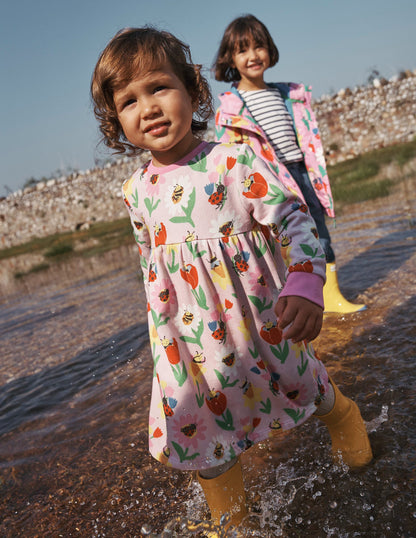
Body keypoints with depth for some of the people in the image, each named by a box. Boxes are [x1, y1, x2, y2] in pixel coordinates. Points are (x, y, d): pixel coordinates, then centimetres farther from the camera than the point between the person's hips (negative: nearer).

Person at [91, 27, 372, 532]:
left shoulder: (233, 160, -16)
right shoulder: (136, 191, -1)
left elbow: (292, 217, -20)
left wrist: (304, 284, -37)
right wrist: (160, 324, 18)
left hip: (260, 318, -3)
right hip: (194, 337, 4)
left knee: (300, 382, 20)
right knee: (204, 429, 11)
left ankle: (342, 416, 59)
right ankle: (229, 519, 40)